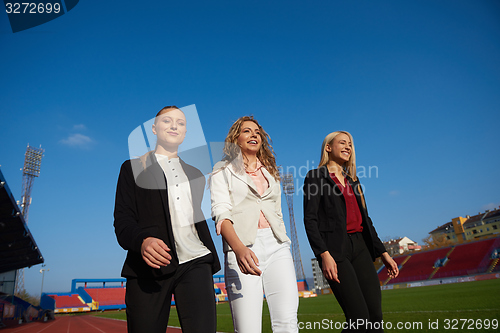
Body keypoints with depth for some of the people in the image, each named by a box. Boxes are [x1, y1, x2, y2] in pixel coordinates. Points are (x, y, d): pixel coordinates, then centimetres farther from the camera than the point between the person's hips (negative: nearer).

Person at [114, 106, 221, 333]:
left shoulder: (195, 174, 23)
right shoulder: (133, 168, 11)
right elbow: (122, 219, 0)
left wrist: (212, 259, 14)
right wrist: (142, 241, -21)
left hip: (195, 263, 3)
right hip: (149, 265, -2)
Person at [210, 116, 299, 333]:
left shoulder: (270, 172, 23)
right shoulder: (223, 171, 8)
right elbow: (221, 213, -7)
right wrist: (239, 248, -24)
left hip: (277, 245, 4)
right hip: (242, 247, -3)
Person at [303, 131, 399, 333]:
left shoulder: (353, 181, 22)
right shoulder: (315, 177, 1)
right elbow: (310, 219, -8)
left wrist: (383, 253, 15)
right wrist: (324, 254, -19)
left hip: (360, 247, 7)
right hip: (335, 249, -6)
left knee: (375, 316, 0)